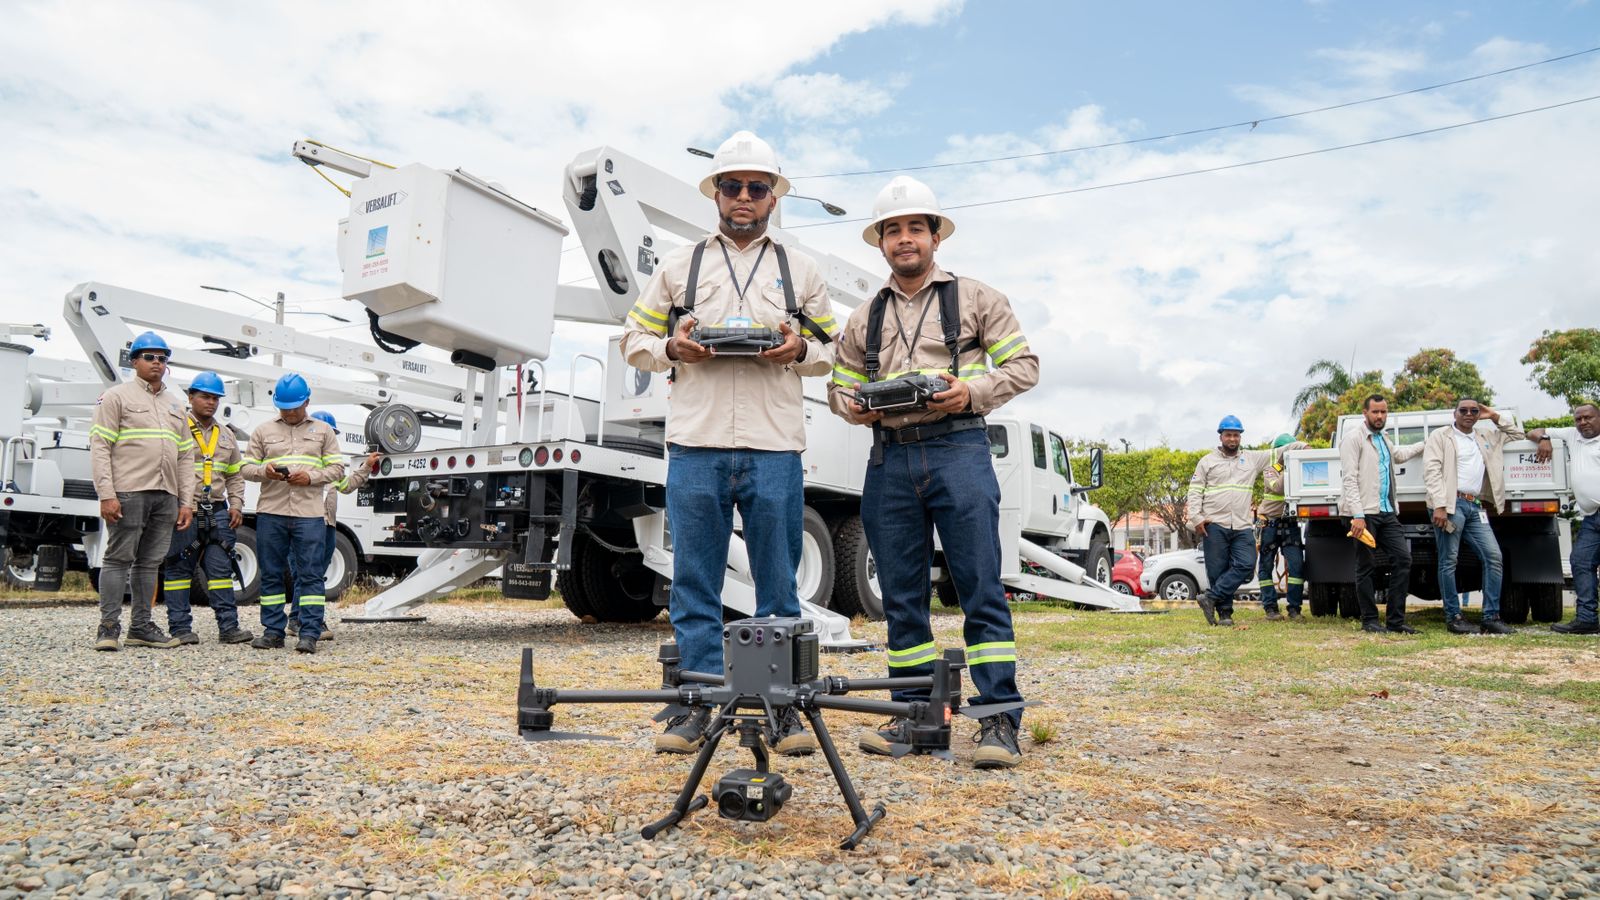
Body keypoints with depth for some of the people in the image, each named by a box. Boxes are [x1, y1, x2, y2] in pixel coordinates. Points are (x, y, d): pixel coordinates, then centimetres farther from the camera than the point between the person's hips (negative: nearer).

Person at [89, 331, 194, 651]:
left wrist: (185, 501, 12)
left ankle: (141, 626, 14)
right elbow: (99, 447, -5)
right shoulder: (117, 396, 3)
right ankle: (109, 627, 0)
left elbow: (185, 456, 19)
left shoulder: (174, 404, 21)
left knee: (150, 562, 8)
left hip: (166, 496, 6)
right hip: (128, 492, -6)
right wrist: (106, 494, -14)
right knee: (119, 558, -4)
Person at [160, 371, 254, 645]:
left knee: (221, 569, 3)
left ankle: (228, 626, 4)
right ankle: (180, 628, 8)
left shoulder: (226, 435, 19)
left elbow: (235, 475, 24)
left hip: (217, 511, 5)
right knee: (179, 569, 2)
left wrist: (236, 505, 11)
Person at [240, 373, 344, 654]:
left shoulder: (323, 431, 12)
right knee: (271, 574, 6)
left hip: (309, 513, -2)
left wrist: (310, 477, -10)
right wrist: (264, 471, -10)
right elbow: (246, 467, 12)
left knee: (310, 574, -4)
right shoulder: (264, 431, 14)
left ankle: (309, 634, -2)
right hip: (270, 512, 2)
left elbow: (337, 468, 7)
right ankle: (273, 631, 15)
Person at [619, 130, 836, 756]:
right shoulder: (678, 265, 16)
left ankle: (784, 708, 13)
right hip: (695, 445, 1)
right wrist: (672, 348, -5)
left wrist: (800, 350, -4)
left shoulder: (801, 271, 17)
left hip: (775, 448, 0)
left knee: (779, 586, 3)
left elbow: (832, 348, 18)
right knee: (695, 583, 3)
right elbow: (635, 340, 16)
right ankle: (697, 706, 13)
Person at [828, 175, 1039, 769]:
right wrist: (853, 407, -1)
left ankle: (999, 721, -2)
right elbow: (840, 385, 22)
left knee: (980, 589, -7)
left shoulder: (975, 299, 9)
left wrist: (973, 392, -11)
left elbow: (1022, 365, 6)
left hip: (957, 448, -4)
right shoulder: (864, 319, 19)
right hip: (889, 457, 4)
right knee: (901, 595, 6)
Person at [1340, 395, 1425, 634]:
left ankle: (1396, 620, 6)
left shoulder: (1383, 439, 20)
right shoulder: (1354, 438, -6)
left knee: (1403, 558, 0)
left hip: (1387, 512, 8)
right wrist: (1357, 515, -20)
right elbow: (1349, 479, -14)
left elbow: (1398, 454, 45)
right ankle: (1369, 621, 9)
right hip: (1365, 513, -7)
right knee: (1367, 567, -2)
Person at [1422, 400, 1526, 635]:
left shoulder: (1486, 438, 23)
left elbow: (1519, 435, 36)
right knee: (1449, 561, -5)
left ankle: (1491, 617, 2)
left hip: (1475, 506, 6)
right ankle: (1453, 618, 0)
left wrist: (1495, 417, 21)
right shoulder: (1440, 436, 4)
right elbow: (1432, 471, -7)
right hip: (1451, 504, -6)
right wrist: (1439, 506, -18)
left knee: (1494, 556, -3)